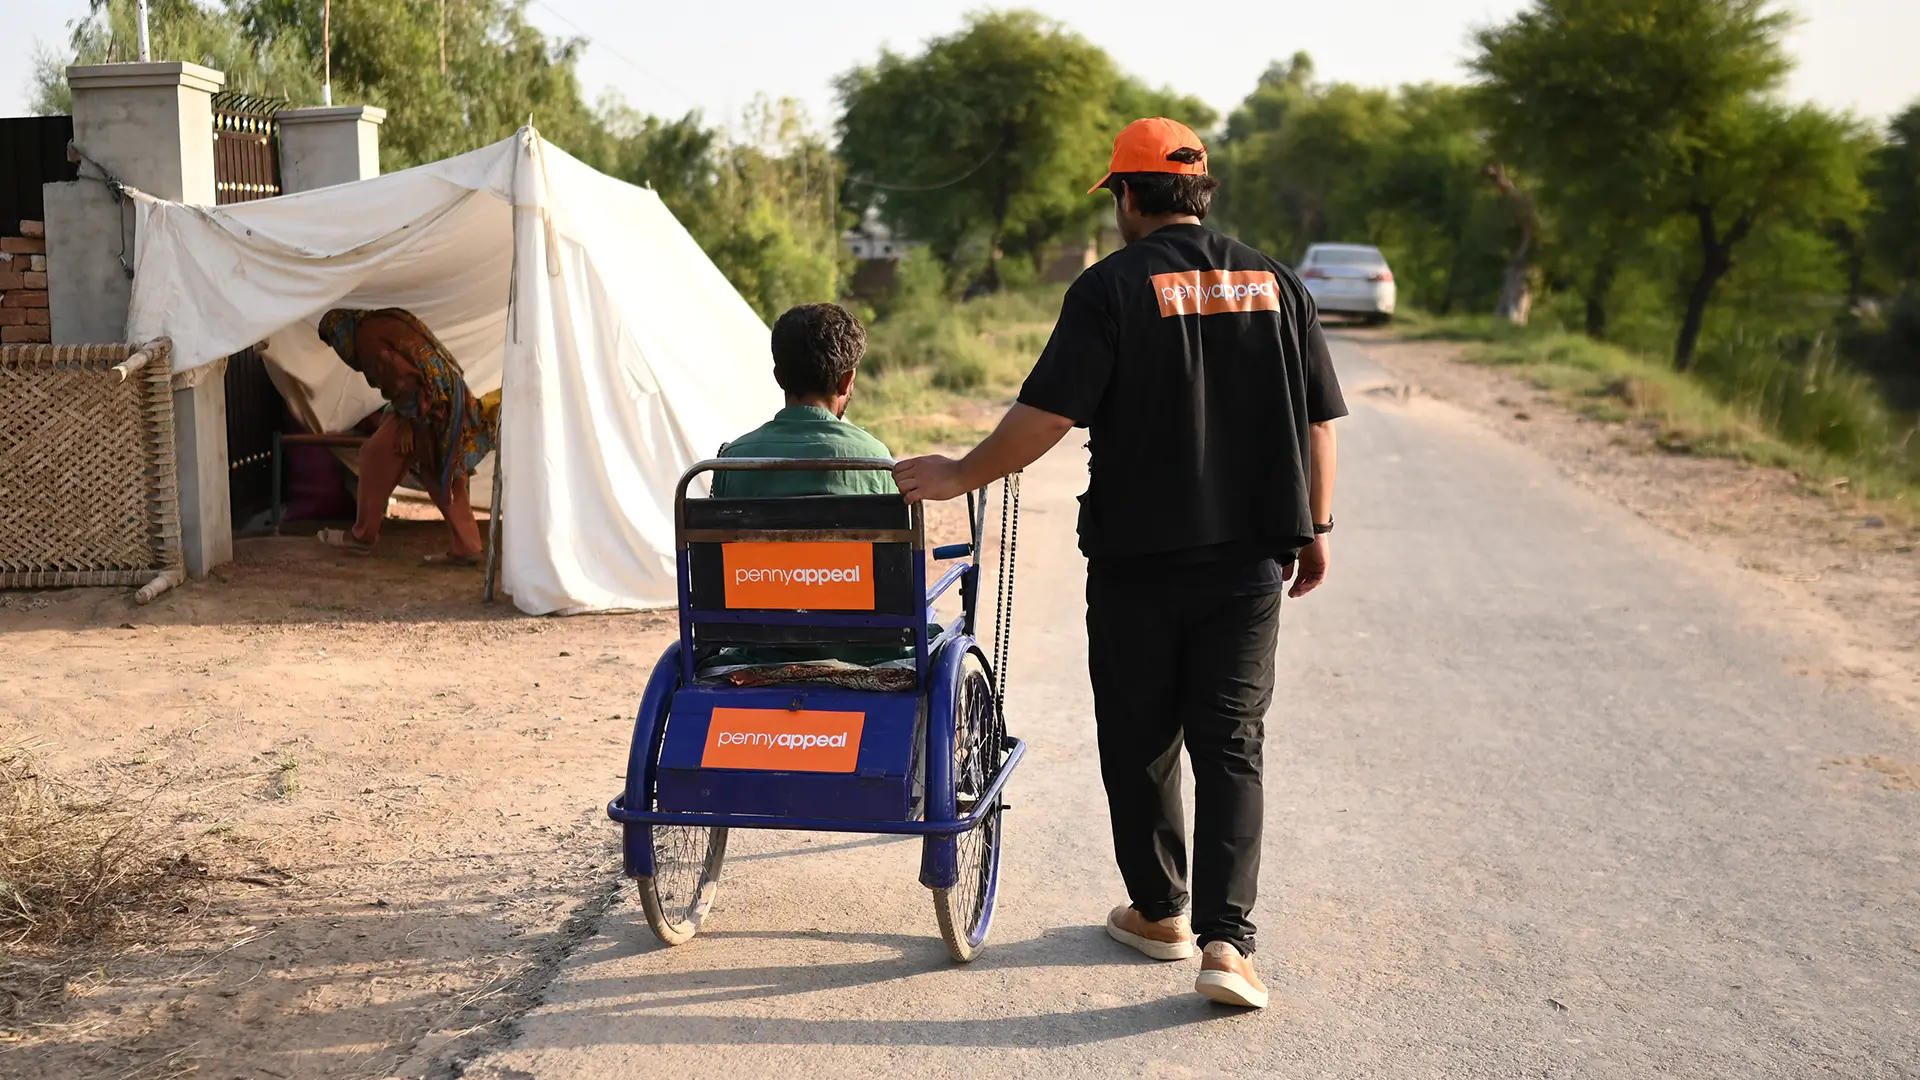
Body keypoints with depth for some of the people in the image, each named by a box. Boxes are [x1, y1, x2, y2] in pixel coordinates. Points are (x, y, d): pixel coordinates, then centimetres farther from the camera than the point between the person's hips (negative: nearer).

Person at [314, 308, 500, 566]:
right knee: (442, 476, 11)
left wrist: (406, 422, -13)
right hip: (447, 402, 9)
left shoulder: (367, 334, -7)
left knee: (377, 456, 2)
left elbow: (401, 375, -17)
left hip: (426, 402, -9)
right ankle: (465, 548, 10)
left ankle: (363, 536, 10)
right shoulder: (386, 323, 23)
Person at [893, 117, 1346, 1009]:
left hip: (1137, 557, -3)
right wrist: (1314, 526, 17)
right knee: (1230, 746, 5)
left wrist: (962, 476, -2)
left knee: (1140, 740, 12)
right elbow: (1317, 419, 8)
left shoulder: (1113, 287, -7)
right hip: (1247, 560, 3)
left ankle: (1159, 912, 25)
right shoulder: (1273, 283, 6)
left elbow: (1048, 412, -13)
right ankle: (1227, 938, -5)